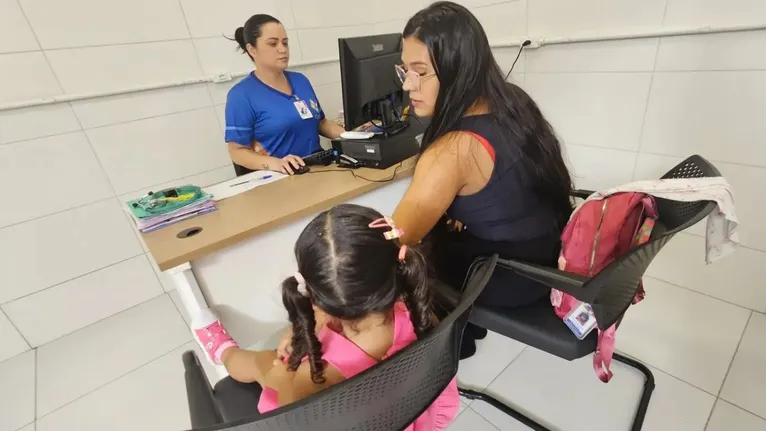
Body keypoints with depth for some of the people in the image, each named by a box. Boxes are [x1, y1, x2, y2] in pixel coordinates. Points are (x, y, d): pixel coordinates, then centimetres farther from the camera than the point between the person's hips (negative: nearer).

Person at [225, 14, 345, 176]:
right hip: (280, 178, -5)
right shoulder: (241, 95, -4)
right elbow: (238, 151, -6)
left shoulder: (300, 80, 14)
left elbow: (321, 122, 21)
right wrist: (275, 164, -24)